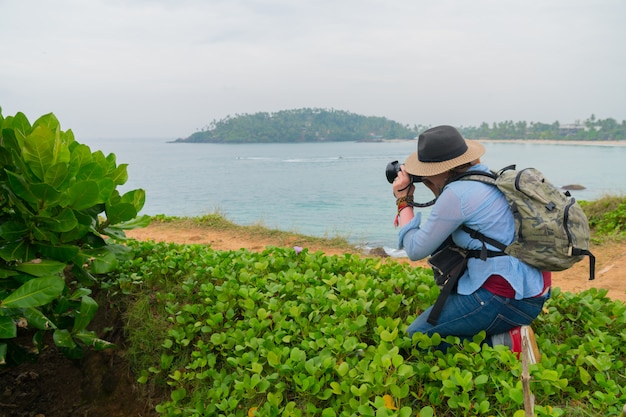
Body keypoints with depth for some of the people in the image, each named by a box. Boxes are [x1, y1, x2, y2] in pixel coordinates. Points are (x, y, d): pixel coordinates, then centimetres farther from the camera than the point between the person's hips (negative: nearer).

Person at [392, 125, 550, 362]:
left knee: (415, 336, 2)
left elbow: (416, 250, -10)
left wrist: (404, 201, 1)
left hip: (506, 298, -10)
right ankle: (504, 334, 15)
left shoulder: (457, 193, -17)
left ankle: (505, 343, -4)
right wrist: (434, 190, 17)